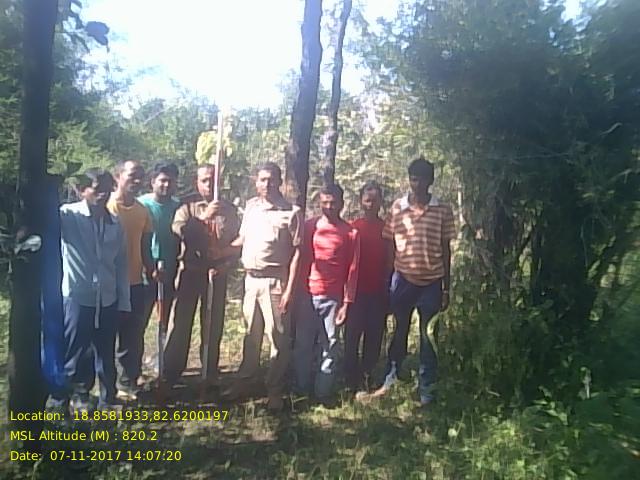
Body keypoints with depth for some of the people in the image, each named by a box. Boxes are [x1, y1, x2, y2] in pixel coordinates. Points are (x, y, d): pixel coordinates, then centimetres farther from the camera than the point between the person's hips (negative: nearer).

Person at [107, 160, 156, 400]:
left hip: (135, 282, 5)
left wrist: (151, 270, 0)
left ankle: (128, 383, 25)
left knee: (133, 338, 12)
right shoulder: (105, 206, -9)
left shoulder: (143, 210, 8)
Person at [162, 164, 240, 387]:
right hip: (190, 271, -1)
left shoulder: (228, 209, 7)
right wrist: (203, 217, -24)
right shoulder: (187, 205, 3)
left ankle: (210, 374, 22)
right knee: (180, 321, 3)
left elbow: (237, 241, 5)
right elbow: (178, 228, -15)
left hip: (217, 274, 1)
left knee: (213, 325, 8)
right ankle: (171, 373, 16)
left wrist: (225, 265, -8)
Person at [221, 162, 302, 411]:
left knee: (278, 337, 3)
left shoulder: (292, 212, -9)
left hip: (274, 281, -5)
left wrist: (289, 290, -13)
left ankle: (275, 391, 16)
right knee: (251, 334, 17)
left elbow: (296, 253, -9)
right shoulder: (250, 206, 9)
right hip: (250, 279, 5)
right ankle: (245, 378, 33)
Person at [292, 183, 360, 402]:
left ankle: (323, 392, 17)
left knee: (330, 346, 5)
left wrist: (347, 302, -4)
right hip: (307, 295, 1)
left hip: (333, 298, -1)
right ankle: (301, 388, 22)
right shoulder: (308, 226, 5)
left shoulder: (350, 233, 1)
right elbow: (299, 259, 7)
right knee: (303, 343, 8)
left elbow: (352, 270, 1)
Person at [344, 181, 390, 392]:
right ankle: (352, 378, 14)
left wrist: (388, 290, 3)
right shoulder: (353, 228, 1)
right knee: (352, 335, 2)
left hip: (378, 293, 1)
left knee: (374, 336, 7)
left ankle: (367, 376, 20)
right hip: (356, 291, -1)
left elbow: (390, 261, 6)